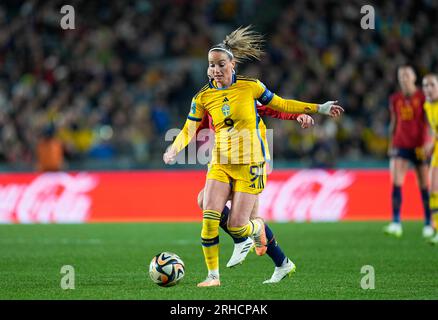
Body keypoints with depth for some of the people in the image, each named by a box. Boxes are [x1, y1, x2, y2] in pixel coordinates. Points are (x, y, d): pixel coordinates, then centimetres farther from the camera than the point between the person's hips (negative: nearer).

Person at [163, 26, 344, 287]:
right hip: (220, 164, 2)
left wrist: (319, 108, 9)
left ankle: (258, 228, 29)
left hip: (250, 165, -2)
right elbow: (188, 131, 4)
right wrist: (174, 150, -16)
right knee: (209, 219, -14)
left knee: (236, 226, -8)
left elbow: (280, 104, 9)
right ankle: (213, 275, 0)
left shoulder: (250, 87, -5)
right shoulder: (203, 98, 0)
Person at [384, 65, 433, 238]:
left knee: (424, 185, 4)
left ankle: (428, 223, 16)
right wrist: (391, 146, 14)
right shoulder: (395, 99, 9)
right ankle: (396, 223, -18)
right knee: (396, 182, -13)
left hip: (419, 146, -3)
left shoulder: (422, 97, -3)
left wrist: (429, 143, -15)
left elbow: (430, 122, -5)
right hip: (400, 145, 3)